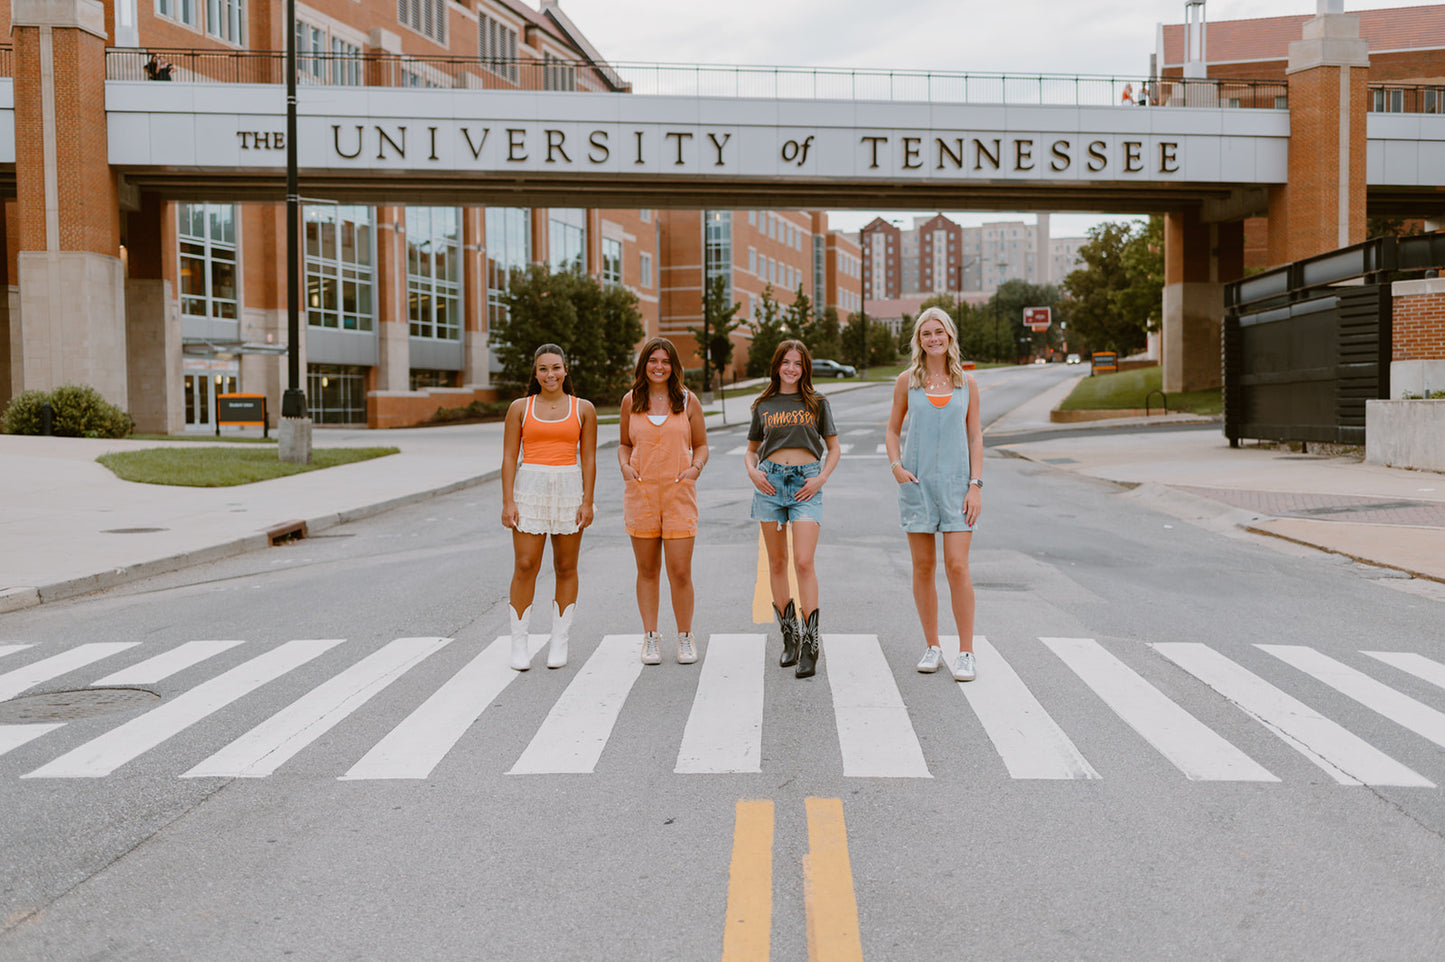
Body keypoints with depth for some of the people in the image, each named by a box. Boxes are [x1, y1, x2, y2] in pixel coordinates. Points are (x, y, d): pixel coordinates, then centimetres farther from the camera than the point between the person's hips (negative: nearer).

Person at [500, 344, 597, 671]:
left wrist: (587, 502, -4)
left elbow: (589, 459, 4)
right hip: (529, 489, -1)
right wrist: (508, 502, -6)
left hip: (569, 490, 1)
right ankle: (519, 645, 3)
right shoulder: (520, 407, 5)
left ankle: (559, 642, 15)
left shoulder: (583, 409, 6)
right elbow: (509, 457, 2)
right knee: (525, 567, -6)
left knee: (566, 568, 5)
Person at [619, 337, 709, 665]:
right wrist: (625, 466, -2)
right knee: (647, 570, 6)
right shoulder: (631, 401, 8)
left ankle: (685, 637, 12)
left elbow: (701, 444, 11)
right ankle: (651, 638, 17)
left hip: (679, 493, -1)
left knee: (680, 571, -4)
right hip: (641, 492, 1)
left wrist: (696, 467, -8)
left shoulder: (688, 401, 6)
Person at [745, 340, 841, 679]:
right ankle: (789, 637, 17)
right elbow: (751, 449, 20)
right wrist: (752, 471, -1)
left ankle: (810, 644, -11)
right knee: (777, 562, 6)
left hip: (806, 484, -3)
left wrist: (822, 478, -4)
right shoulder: (764, 406, 13)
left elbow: (834, 448, 12)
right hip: (770, 482, 3)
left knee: (803, 562, -14)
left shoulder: (817, 403, 9)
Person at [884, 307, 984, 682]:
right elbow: (892, 430, 11)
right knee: (923, 567, 4)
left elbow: (975, 436, 5)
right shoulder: (907, 381, 4)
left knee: (957, 566, -7)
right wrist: (895, 466, -6)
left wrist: (976, 485, -3)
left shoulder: (967, 382, 5)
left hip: (956, 482, -1)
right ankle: (932, 647, 16)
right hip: (917, 482, 1)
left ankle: (966, 653, 0)